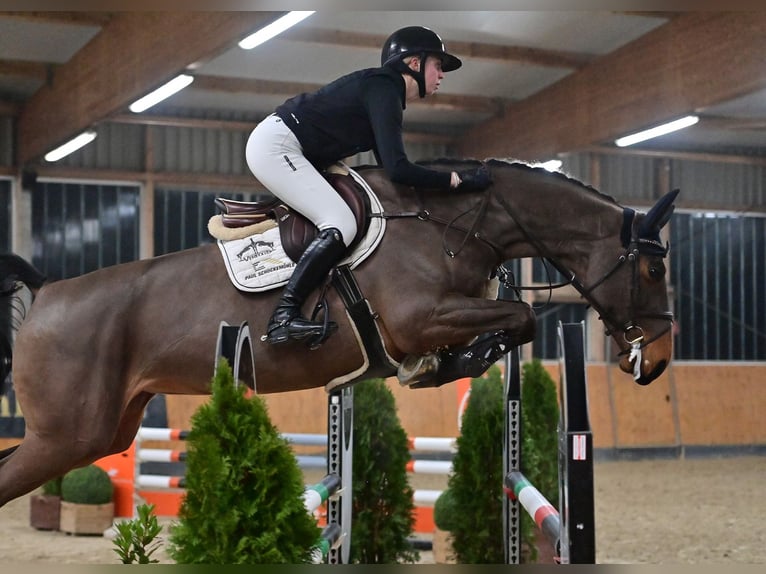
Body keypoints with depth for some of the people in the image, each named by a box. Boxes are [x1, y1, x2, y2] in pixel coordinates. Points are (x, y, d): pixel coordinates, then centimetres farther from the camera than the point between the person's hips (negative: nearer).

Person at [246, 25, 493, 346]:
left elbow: (387, 164, 19)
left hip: (275, 146, 11)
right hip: (275, 147, -11)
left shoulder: (384, 89, 14)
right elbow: (397, 170, -24)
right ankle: (283, 319, -22)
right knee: (341, 226, -18)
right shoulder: (383, 90, -15)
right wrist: (457, 180, -19)